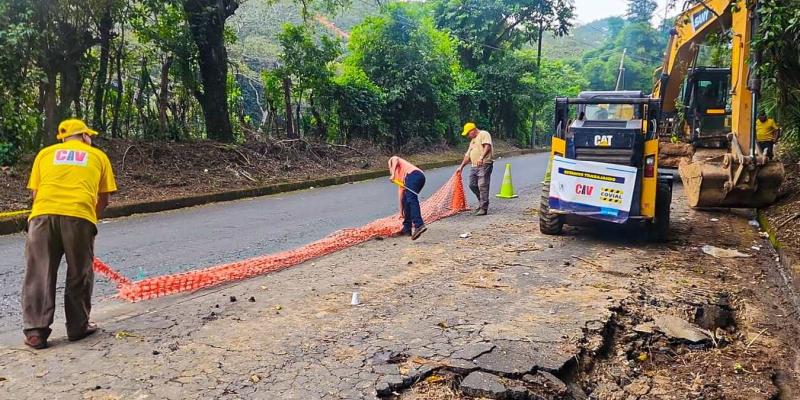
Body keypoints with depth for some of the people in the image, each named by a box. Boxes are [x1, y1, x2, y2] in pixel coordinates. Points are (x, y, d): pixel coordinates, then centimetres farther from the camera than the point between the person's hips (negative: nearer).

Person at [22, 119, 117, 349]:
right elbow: (104, 199, 16)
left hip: (43, 214, 2)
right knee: (79, 275, 11)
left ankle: (35, 331, 9)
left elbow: (34, 192, 18)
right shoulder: (98, 156, 19)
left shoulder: (45, 153, 23)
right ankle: (78, 327, 19)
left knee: (39, 275, 9)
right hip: (80, 216, -1)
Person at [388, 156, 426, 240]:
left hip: (413, 174, -8)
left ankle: (419, 225, -38)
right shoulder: (399, 176, 41)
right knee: (406, 201, 17)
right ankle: (407, 229, 15)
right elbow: (400, 192, 41)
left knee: (411, 200, -20)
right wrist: (401, 209, 43)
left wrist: (393, 174, -7)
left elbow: (395, 159, 0)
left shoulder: (392, 160, 27)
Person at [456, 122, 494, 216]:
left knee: (482, 186, -11)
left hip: (484, 165, -9)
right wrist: (461, 166, 27)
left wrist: (481, 157, -31)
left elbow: (487, 146, -18)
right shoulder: (473, 140, 26)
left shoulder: (484, 134, -1)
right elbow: (468, 155, 30)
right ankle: (482, 203, 26)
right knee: (472, 185, 9)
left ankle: (484, 208, -9)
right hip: (474, 166, 9)